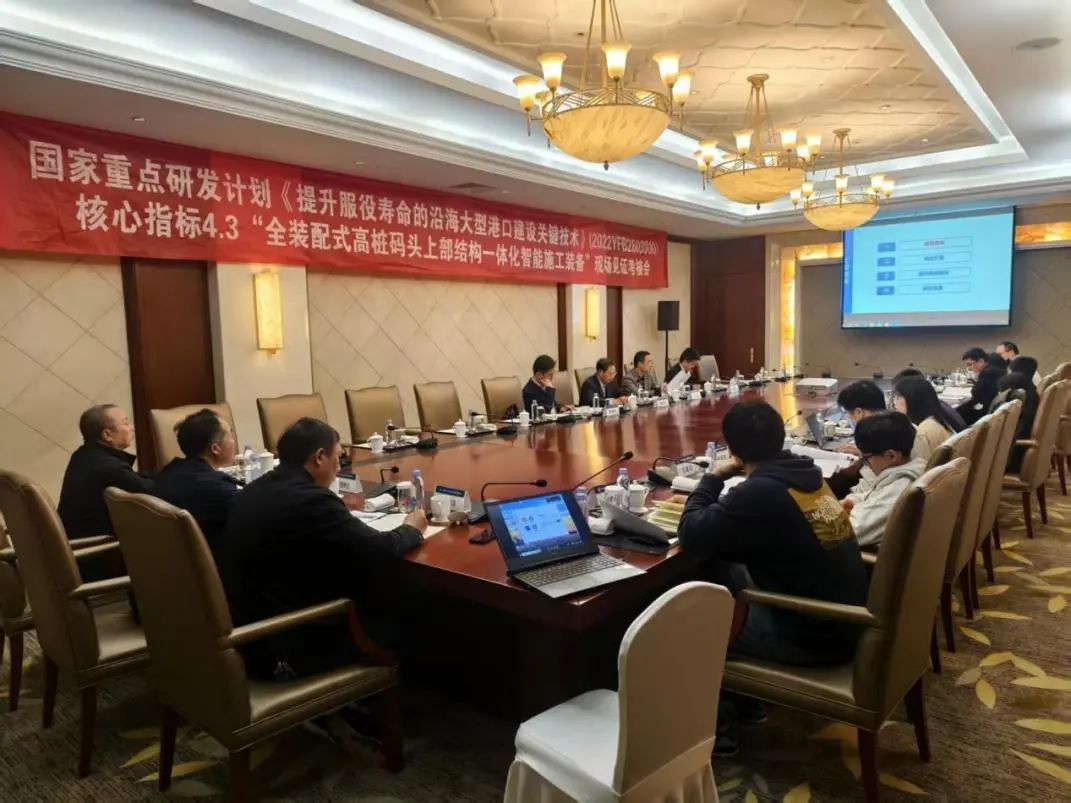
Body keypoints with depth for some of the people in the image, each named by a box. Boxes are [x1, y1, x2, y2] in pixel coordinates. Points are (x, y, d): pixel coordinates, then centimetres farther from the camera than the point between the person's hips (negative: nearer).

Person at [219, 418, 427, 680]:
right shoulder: (310, 500, -22)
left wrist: (340, 510, 21)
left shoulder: (253, 491, 3)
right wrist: (411, 529, 1)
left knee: (370, 600, 18)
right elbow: (379, 552, -18)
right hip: (283, 648, -8)